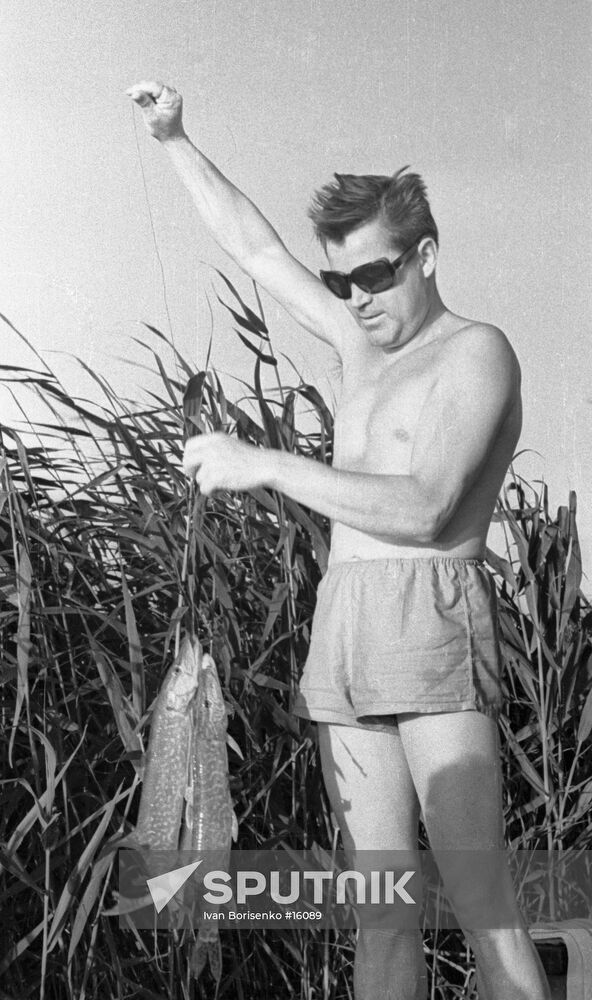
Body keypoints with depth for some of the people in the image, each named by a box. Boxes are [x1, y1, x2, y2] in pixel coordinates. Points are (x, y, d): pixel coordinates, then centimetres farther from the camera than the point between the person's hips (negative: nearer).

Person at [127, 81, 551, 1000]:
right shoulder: (362, 341, 20)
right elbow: (255, 246, 27)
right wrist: (176, 141, 25)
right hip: (342, 629, 7)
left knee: (479, 899, -10)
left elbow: (423, 509, -16)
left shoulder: (476, 352, -2)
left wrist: (264, 465, -16)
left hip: (431, 618, -6)